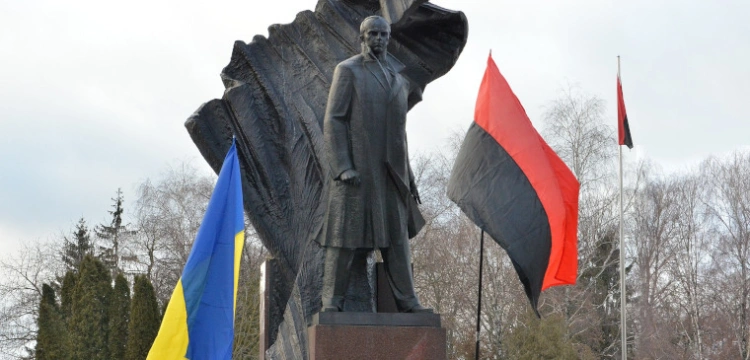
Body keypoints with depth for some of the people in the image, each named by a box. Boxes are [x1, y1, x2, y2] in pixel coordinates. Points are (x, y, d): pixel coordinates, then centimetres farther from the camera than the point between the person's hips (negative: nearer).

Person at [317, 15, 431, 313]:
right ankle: (332, 302, 0)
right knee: (345, 232, -5)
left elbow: (414, 94, 34)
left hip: (390, 168, 5)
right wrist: (343, 167, -18)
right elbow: (333, 121, -10)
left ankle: (406, 300, 10)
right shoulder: (347, 71, -5)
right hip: (355, 166, -5)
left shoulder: (400, 72, 10)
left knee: (396, 233, 6)